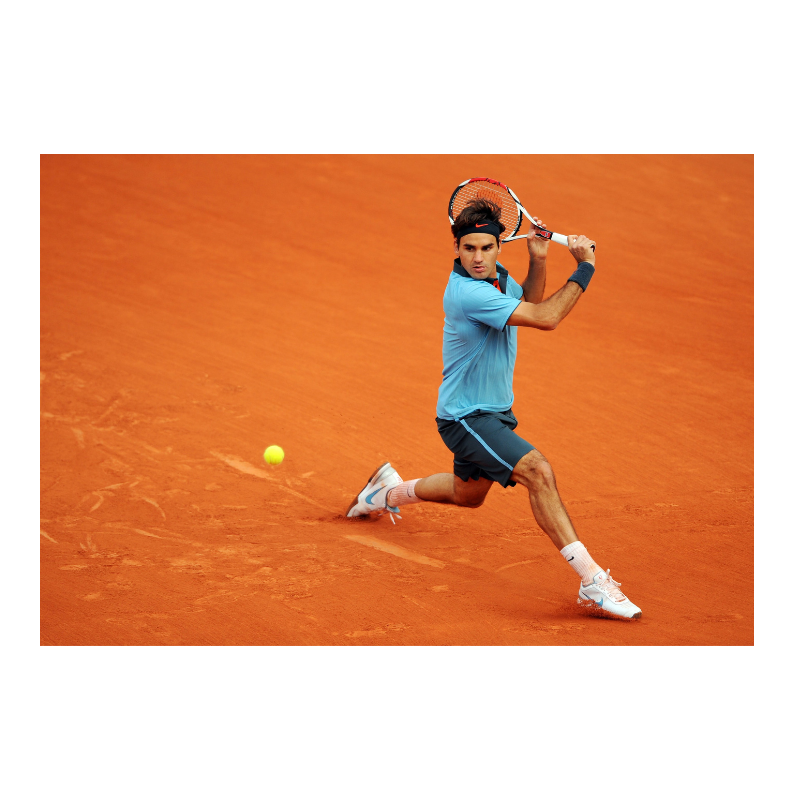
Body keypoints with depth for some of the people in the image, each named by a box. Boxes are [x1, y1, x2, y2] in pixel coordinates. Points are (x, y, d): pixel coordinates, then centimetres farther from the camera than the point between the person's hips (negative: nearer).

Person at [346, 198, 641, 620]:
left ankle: (389, 491, 52)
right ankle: (592, 580, -32)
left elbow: (528, 304, 18)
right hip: (465, 417, -10)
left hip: (492, 411, 10)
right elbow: (545, 318, -32)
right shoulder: (467, 292, -29)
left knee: (468, 493, 30)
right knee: (537, 471, -28)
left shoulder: (496, 273, -1)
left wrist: (538, 260, 0)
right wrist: (585, 267, -24)